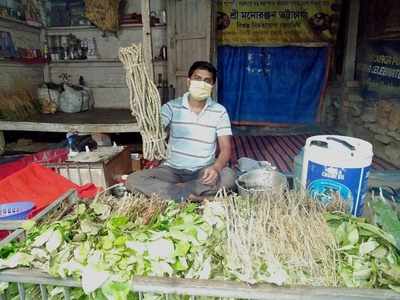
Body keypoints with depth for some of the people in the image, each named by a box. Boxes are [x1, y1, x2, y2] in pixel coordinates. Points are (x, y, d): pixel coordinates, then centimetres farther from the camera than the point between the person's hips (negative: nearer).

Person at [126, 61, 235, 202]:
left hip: (204, 171, 0)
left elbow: (225, 149, -7)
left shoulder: (219, 111, -2)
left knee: (228, 175, -31)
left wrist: (216, 168, -28)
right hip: (172, 170, 0)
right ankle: (188, 196, -24)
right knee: (133, 180, -21)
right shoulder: (172, 107, -2)